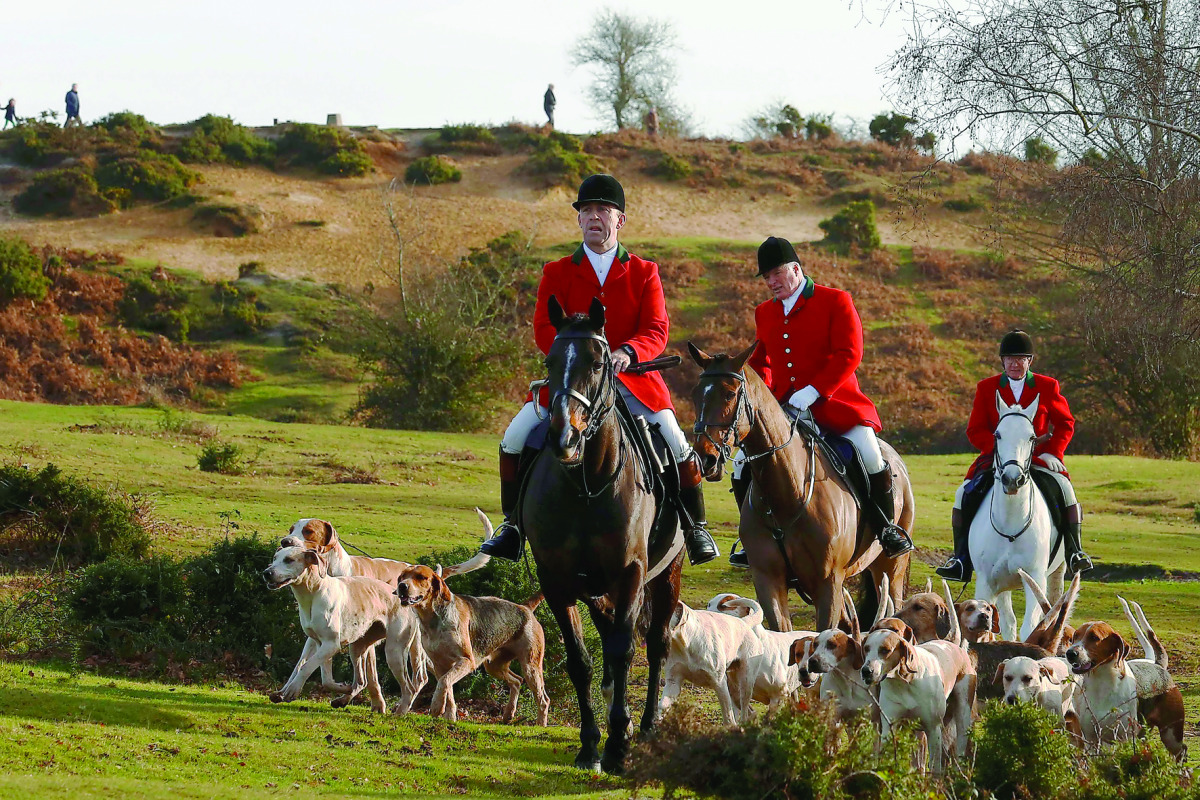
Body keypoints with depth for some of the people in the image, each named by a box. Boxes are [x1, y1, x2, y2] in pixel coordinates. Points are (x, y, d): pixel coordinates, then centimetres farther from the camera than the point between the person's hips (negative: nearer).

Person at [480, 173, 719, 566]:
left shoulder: (644, 273, 6)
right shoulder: (557, 273, 7)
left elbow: (657, 330, -4)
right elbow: (544, 330, -2)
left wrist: (627, 352, -26)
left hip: (631, 379, -1)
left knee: (679, 448, -15)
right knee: (513, 441, -14)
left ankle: (696, 527, 7)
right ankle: (512, 526, 3)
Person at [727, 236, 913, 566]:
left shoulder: (835, 302, -5)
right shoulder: (765, 313, 13)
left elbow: (849, 355, -13)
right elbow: (760, 361, 25)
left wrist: (812, 392, -22)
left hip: (832, 402, -5)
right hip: (783, 408, 5)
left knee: (868, 451, -26)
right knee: (743, 463, -3)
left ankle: (887, 529, -4)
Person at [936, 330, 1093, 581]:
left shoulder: (1048, 387, 4)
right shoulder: (986, 388, 5)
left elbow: (1065, 424, 10)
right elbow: (975, 430, 3)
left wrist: (1052, 452, -8)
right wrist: (1000, 448, -15)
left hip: (1039, 459, -1)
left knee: (1064, 490, -26)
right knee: (966, 493, -20)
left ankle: (1075, 553, -12)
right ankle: (961, 559, -12)